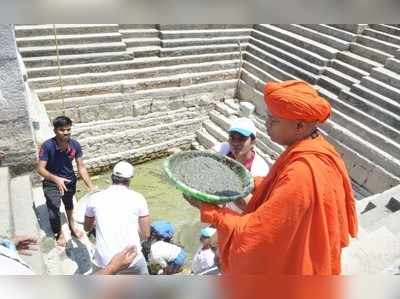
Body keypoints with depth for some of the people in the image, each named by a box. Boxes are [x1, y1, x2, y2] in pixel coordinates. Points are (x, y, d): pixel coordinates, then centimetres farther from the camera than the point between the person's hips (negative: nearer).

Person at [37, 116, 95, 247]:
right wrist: (56, 179, -46)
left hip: (70, 180, 3)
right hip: (52, 183, -3)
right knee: (53, 210, -9)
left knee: (69, 203, 27)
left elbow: (81, 167, -16)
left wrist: (91, 187, -22)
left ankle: (72, 225, 55)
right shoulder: (47, 146, -30)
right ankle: (59, 233, 24)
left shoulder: (75, 145, -21)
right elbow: (40, 169, -28)